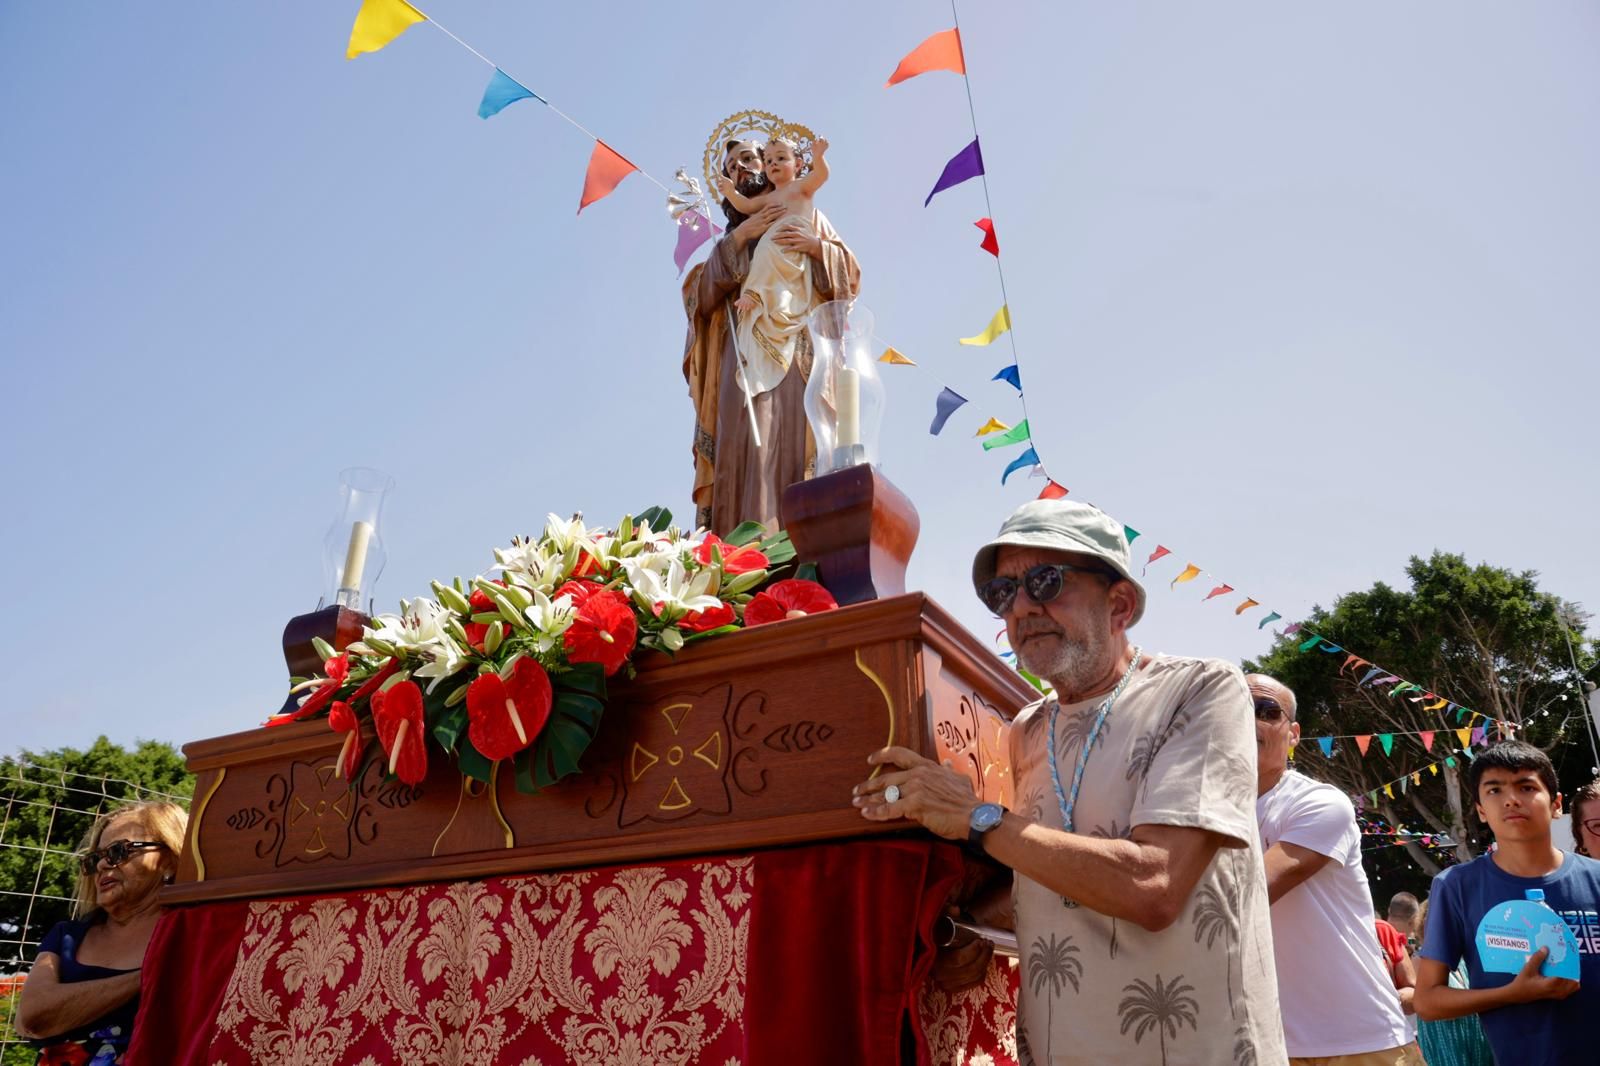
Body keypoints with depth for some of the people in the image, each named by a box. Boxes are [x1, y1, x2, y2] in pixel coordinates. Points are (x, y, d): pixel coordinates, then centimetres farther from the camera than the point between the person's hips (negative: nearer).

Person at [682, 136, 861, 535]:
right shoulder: (732, 238, 26)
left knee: (791, 443, -17)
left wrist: (817, 246, -8)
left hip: (795, 351, -1)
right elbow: (701, 297, 8)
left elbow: (849, 275, 11)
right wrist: (738, 238, 0)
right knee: (745, 450, -15)